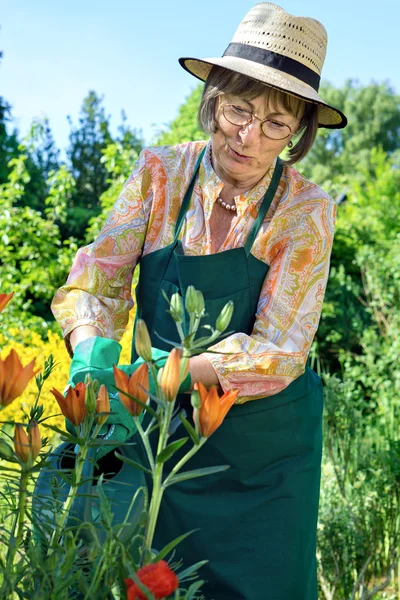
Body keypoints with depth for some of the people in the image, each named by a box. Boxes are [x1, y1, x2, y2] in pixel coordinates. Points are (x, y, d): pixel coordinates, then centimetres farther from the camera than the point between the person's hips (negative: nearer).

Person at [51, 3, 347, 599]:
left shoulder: (306, 211, -13)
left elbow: (279, 351, -19)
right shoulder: (161, 172, -8)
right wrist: (92, 349, -31)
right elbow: (100, 274, -11)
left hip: (262, 447, -1)